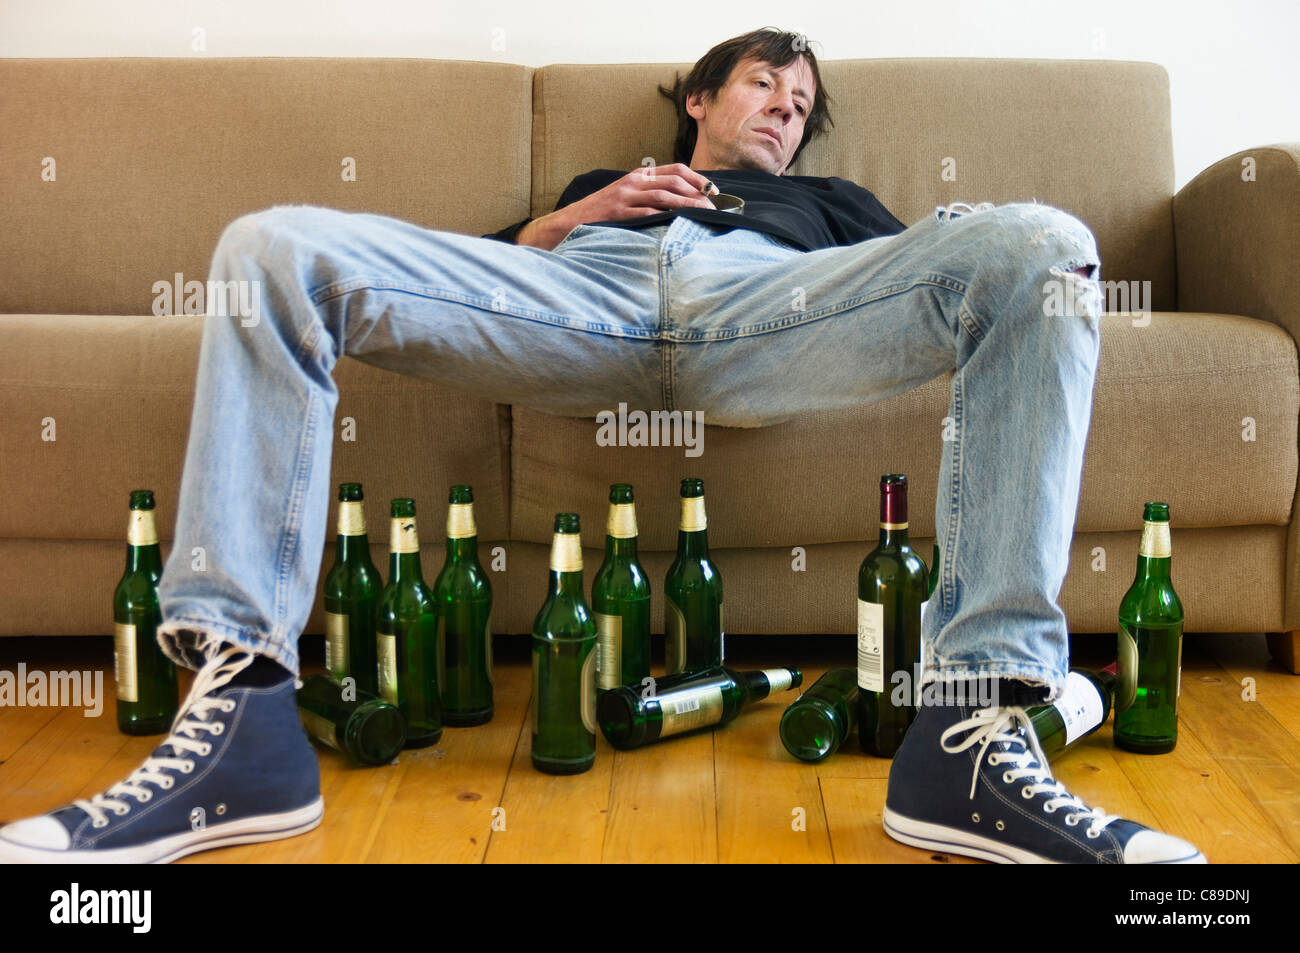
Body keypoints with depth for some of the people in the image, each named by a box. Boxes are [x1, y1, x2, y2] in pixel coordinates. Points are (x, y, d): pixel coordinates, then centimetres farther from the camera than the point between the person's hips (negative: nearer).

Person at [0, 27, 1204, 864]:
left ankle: (975, 732, -41)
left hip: (763, 307, 0)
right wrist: (580, 215, 16)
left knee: (1044, 247, -27)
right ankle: (237, 706, -35)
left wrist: (973, 239, 5)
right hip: (583, 297, 1)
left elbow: (923, 274, 26)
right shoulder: (602, 180, 44)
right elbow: (477, 267, 30)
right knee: (271, 245, -21)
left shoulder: (825, 201, 44)